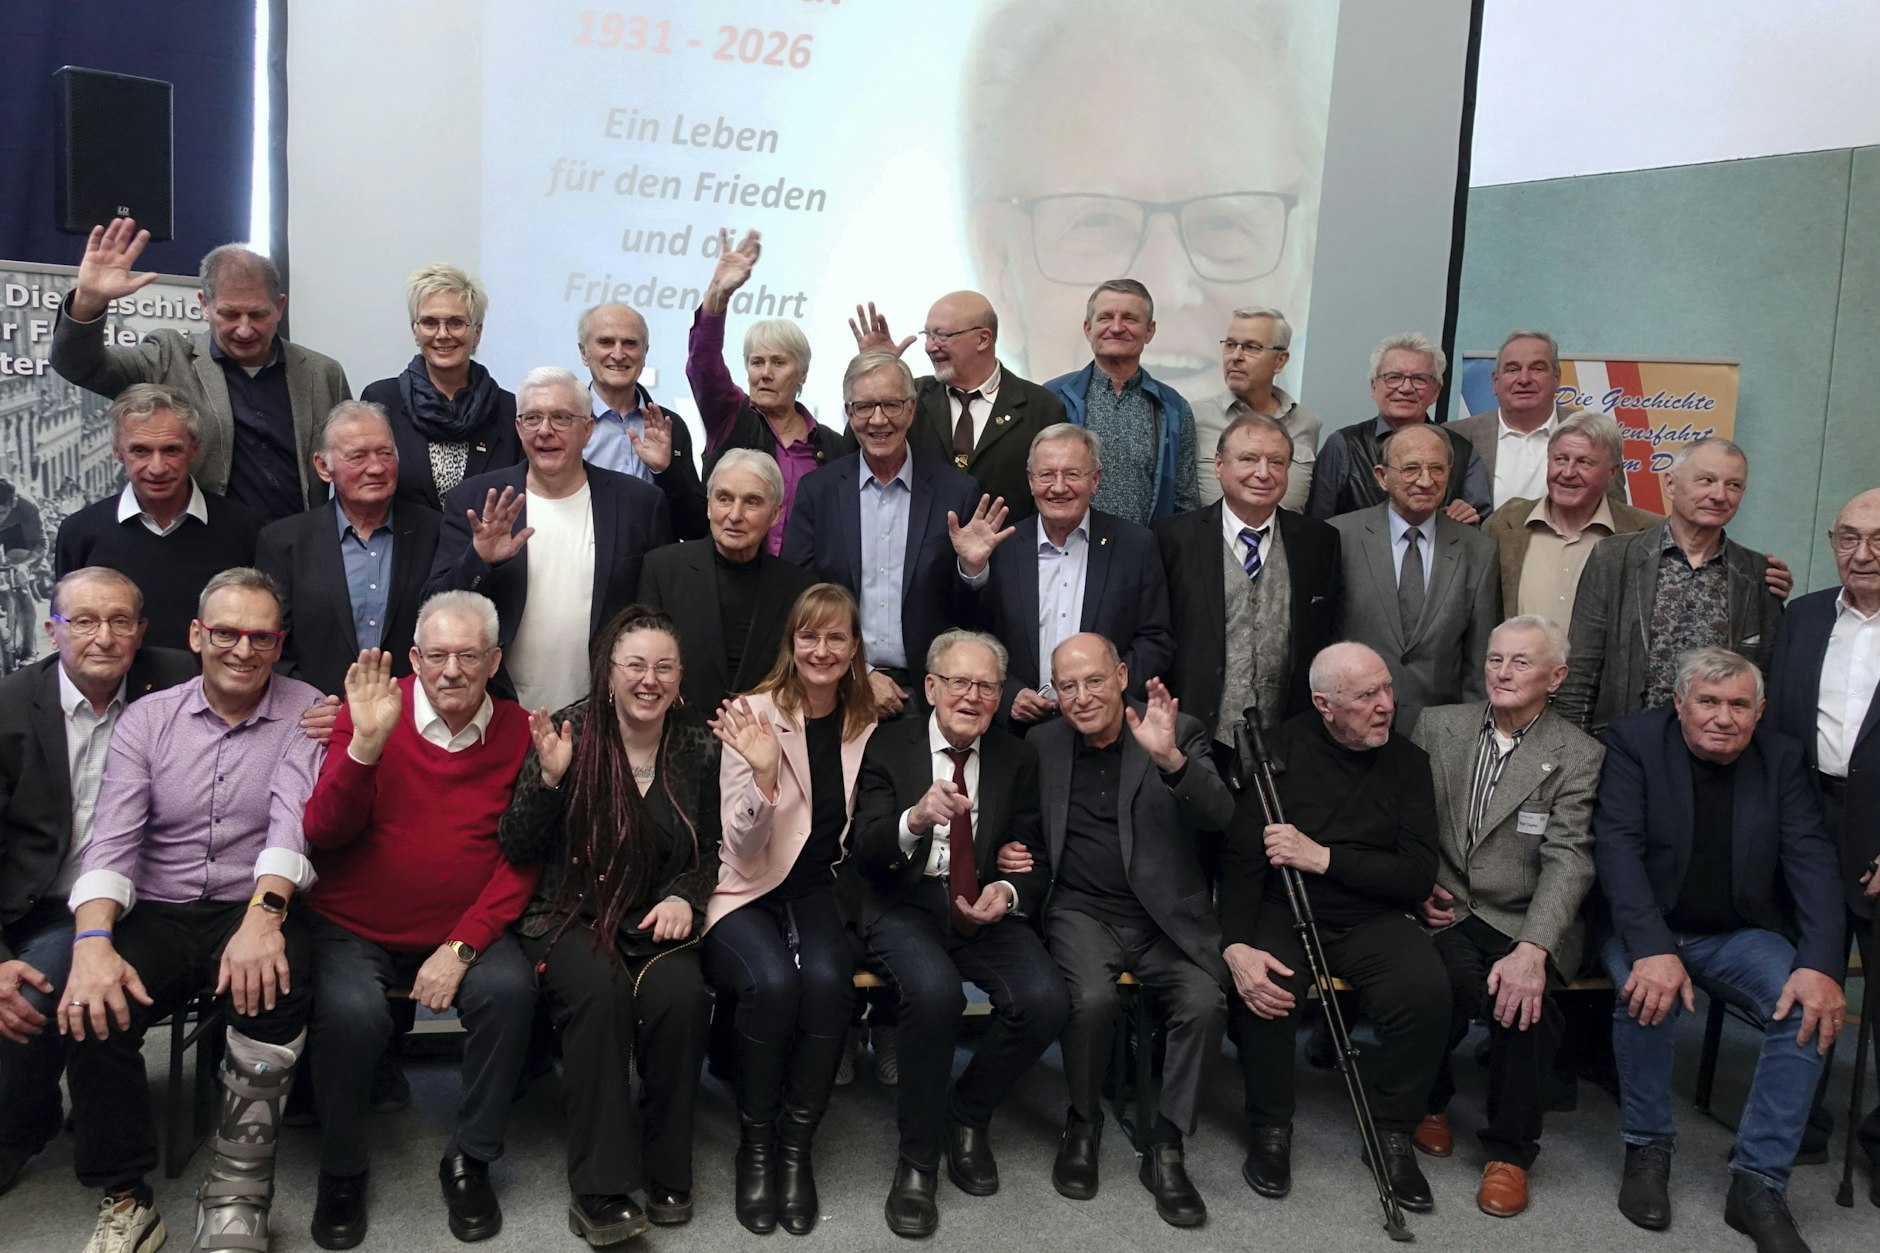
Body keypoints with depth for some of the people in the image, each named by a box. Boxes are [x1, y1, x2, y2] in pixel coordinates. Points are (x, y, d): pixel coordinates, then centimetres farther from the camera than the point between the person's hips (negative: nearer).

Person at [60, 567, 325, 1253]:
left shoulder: (305, 713, 1)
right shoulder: (146, 719, 6)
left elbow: (294, 817, -14)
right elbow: (112, 840, -4)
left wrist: (264, 914, -32)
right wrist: (93, 941, -22)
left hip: (256, 912, -2)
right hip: (154, 914, 2)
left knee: (278, 988, -32)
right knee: (91, 1007, -25)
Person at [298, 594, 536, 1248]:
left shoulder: (520, 733, -3)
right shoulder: (370, 710, -8)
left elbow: (521, 862, -4)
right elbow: (324, 832, -14)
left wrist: (461, 948, -14)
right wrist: (367, 743, -29)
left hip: (463, 931, 1)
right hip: (352, 928, -1)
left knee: (510, 990, -25)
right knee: (351, 1011, -28)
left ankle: (470, 1161, -1)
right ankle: (342, 1171, 1)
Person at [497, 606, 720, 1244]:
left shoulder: (699, 748, 4)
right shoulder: (570, 732, -4)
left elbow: (708, 852, 13)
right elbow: (517, 849, -5)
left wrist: (684, 896, -7)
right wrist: (548, 779, -21)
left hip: (656, 920, 2)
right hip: (571, 915, -2)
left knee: (681, 994, -28)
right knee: (600, 991, -32)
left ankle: (666, 1173, -8)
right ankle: (600, 1189, -22)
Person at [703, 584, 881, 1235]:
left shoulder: (867, 725, 3)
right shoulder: (754, 714, -8)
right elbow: (744, 848, -11)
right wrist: (764, 772, -28)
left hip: (819, 890, 3)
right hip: (747, 891, -2)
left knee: (828, 981, -29)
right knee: (773, 982, -31)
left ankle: (796, 1147, -10)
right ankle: (755, 1145, -8)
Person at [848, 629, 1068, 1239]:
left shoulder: (1017, 759, 8)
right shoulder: (888, 746, 0)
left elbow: (1035, 862, 8)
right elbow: (863, 851, -10)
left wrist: (1009, 892, -16)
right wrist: (914, 819, -32)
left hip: (986, 908, 3)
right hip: (905, 907, -3)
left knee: (1046, 1000, -25)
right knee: (935, 992, -34)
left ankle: (968, 1112, 5)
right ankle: (916, 1157, -11)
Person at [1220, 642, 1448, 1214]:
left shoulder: (1406, 760, 2)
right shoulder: (1278, 751, -4)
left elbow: (1419, 874, -5)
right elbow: (1240, 858, -10)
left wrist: (1323, 858, -19)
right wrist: (1236, 945, -27)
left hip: (1373, 917, 2)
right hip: (1282, 909, -1)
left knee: (1427, 990, -27)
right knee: (1261, 987, -31)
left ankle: (1393, 1132, -3)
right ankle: (1270, 1128, -4)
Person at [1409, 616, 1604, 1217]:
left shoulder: (1579, 756, -2)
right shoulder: (1437, 726, 8)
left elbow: (1568, 860, -13)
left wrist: (1531, 949, -28)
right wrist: (1420, 886, -7)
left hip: (1525, 920, -1)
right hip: (1447, 908, 1)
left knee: (1525, 997, -32)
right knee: (1449, 981, -31)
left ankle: (1510, 1150, -7)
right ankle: (1430, 1100, 1)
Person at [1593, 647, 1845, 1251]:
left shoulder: (1780, 758, 0)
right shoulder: (1633, 741, -9)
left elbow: (1812, 860, -7)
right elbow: (1618, 847, -18)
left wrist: (1821, 966, -23)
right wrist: (1653, 950, -32)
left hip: (1739, 935, 3)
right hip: (1645, 929, -3)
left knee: (1811, 1009, -24)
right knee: (1650, 990, -33)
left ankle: (1758, 1182, -13)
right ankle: (1647, 1148, -9)